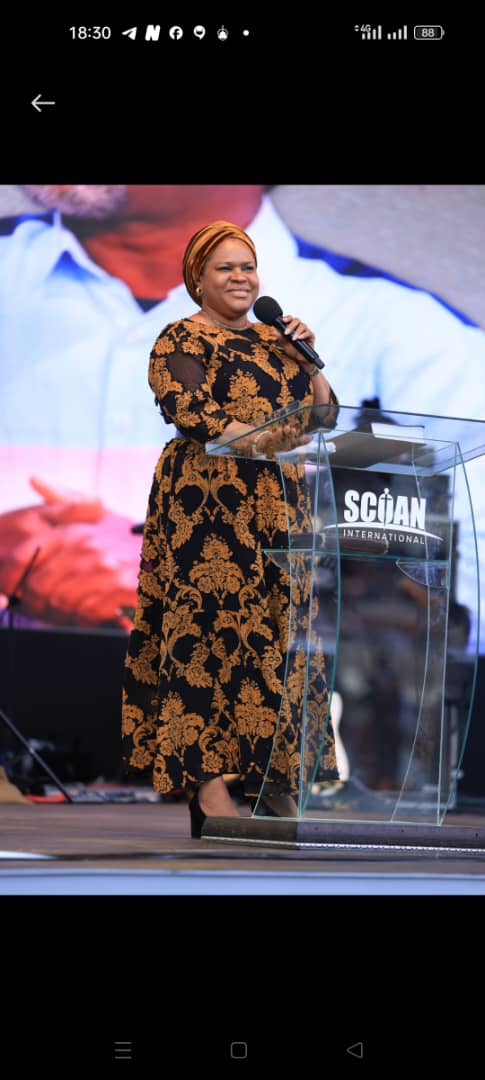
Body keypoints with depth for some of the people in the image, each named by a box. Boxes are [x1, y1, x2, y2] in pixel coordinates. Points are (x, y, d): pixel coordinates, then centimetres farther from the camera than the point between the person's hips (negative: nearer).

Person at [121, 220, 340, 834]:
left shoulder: (273, 340, 22)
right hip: (207, 501, -6)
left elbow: (323, 413, 19)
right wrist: (252, 437, -29)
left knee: (279, 629, 1)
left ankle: (274, 780, 3)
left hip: (277, 502, 6)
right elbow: (184, 407, -15)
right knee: (210, 623, -12)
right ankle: (208, 781, -15)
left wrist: (306, 357, 5)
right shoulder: (180, 340, 3)